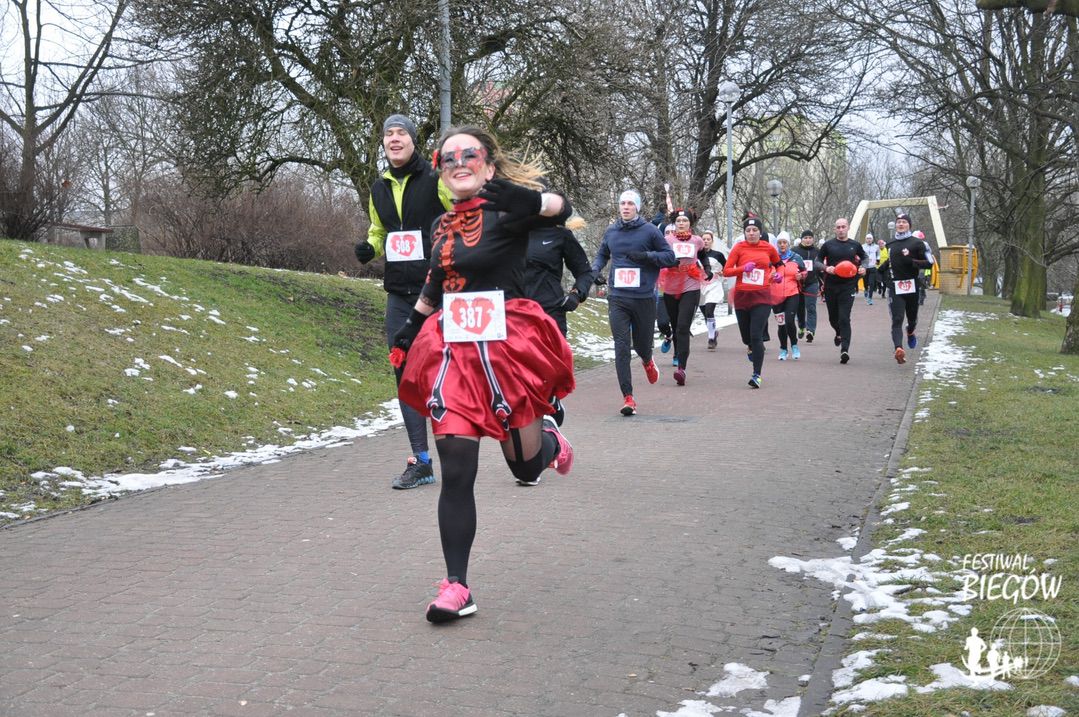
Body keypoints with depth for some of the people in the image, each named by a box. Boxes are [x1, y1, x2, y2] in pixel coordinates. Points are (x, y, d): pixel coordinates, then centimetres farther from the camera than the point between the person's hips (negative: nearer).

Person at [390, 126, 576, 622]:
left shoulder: (506, 211, -6)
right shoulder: (443, 224, 12)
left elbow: (560, 208, -26)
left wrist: (525, 199, -45)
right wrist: (408, 332, 23)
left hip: (505, 343, -4)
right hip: (451, 351, 4)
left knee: (526, 466, 8)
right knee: (455, 473, -1)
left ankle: (547, 437, 46)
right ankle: (456, 587, 5)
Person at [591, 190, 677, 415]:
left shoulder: (649, 230, -1)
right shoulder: (611, 231, 9)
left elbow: (670, 257, 1)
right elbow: (602, 254, 26)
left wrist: (646, 256, -14)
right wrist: (594, 270, 6)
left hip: (644, 297, -1)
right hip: (617, 298, 1)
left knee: (642, 343, 13)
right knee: (621, 347, -8)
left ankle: (647, 361, 52)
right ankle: (628, 397, -7)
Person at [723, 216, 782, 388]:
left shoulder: (768, 248, 4)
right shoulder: (739, 248, 0)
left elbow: (778, 264, 24)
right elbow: (726, 271, -4)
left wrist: (777, 274, 5)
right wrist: (743, 268, -18)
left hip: (762, 297, -1)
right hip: (742, 296, 2)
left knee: (756, 336, -14)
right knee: (746, 337, 11)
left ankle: (757, 375, -12)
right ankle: (753, 348, 48)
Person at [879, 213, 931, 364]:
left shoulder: (917, 243, -2)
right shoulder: (889, 244, 13)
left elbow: (929, 263, -6)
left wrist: (911, 262, -19)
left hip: (912, 286, -1)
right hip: (895, 287, 2)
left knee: (912, 317, 15)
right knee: (897, 320, -13)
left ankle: (910, 332, 50)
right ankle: (898, 349, -28)